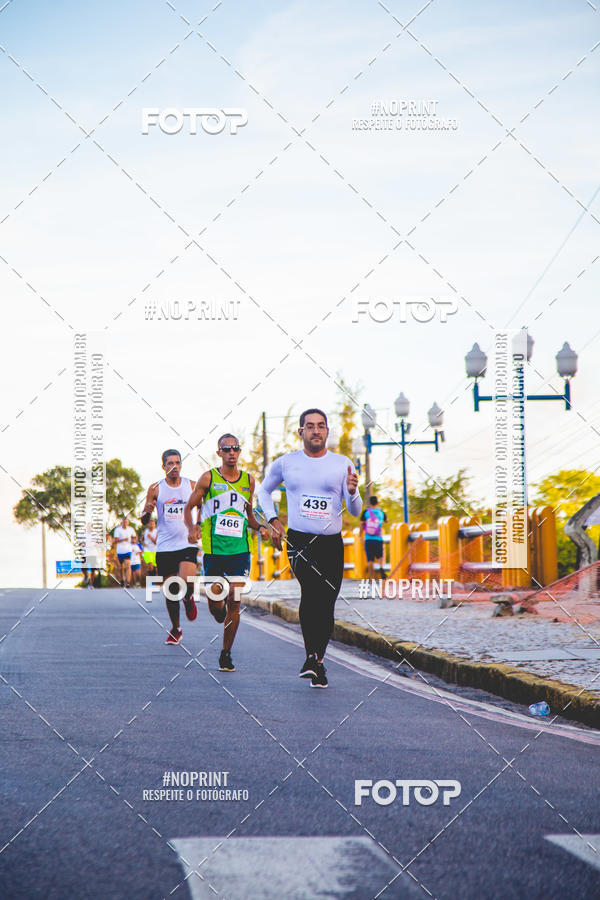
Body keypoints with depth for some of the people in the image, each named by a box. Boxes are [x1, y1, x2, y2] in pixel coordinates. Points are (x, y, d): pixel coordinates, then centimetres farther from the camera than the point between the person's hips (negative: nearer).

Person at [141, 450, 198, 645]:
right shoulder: (155, 489, 3)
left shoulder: (192, 486, 5)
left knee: (187, 583, -22)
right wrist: (147, 512, -17)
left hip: (187, 544, -1)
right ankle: (175, 629, 24)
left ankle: (188, 599, 15)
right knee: (170, 592, 3)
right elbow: (144, 521, 6)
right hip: (165, 547, 1)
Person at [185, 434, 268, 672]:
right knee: (215, 603, 2)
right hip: (213, 548, -2)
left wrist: (259, 527, 4)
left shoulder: (248, 480, 11)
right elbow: (189, 507, 6)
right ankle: (218, 610, 42)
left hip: (240, 549, 2)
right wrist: (192, 527, -13)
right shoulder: (208, 478, 1)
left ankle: (226, 654, 5)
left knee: (234, 602, -6)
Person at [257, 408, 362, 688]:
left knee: (326, 605, 3)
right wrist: (273, 520, 9)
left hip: (332, 543, 2)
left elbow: (355, 511, 3)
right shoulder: (285, 463, 6)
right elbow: (264, 491, 23)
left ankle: (318, 660, 20)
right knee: (311, 589, -26)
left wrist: (352, 492, -18)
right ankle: (312, 656, -25)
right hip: (298, 540, -2)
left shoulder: (342, 464, 5)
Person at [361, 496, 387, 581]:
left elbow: (362, 525, 3)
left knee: (370, 560, 2)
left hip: (368, 539, -1)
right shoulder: (381, 512, 5)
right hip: (378, 539, 1)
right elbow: (386, 520, 24)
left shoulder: (365, 512, -1)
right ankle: (381, 567, -12)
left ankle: (372, 578, -2)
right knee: (380, 556, 18)